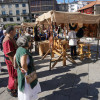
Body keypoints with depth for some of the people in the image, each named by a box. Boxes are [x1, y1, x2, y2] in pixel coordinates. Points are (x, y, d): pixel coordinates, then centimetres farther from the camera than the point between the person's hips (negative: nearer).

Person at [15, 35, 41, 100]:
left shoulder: (20, 49, 1)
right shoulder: (24, 51, -29)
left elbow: (15, 57, 16)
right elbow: (23, 64, -41)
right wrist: (26, 70, -22)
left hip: (21, 71, 10)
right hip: (26, 74, -10)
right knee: (27, 89, 10)